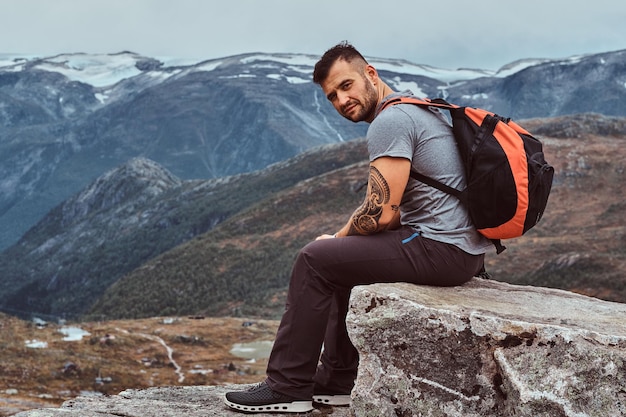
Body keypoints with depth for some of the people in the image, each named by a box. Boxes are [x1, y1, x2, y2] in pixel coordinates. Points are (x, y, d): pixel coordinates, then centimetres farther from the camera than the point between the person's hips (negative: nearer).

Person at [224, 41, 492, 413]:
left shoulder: (389, 122, -14)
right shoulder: (419, 108, 19)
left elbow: (381, 214, -20)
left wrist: (336, 239, -1)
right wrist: (342, 242, 14)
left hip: (442, 250, -10)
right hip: (465, 246, 10)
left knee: (315, 260, -4)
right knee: (345, 258, 24)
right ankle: (336, 382, 26)